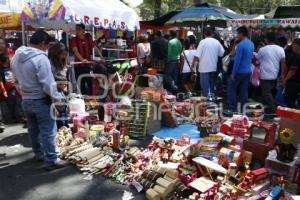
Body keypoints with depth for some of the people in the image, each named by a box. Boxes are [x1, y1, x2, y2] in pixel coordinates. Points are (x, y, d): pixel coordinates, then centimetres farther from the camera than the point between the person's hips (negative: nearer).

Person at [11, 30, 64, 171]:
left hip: (25, 100, 8)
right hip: (41, 101, -8)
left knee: (33, 130, 19)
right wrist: (57, 97, -10)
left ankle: (39, 154, 33)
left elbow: (16, 81, 13)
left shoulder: (16, 57, 5)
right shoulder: (40, 58, -21)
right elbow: (48, 84, -22)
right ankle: (51, 161, 5)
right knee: (48, 131, 0)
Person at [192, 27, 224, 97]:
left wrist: (193, 64, -3)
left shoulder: (203, 42, -10)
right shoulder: (217, 42, 2)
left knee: (205, 87, 1)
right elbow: (222, 53, 6)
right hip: (213, 68, 5)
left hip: (204, 68, -5)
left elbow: (197, 55, -14)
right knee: (212, 86, 17)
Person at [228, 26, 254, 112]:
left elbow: (237, 60, -18)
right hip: (248, 71, 7)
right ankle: (243, 109, 15)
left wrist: (233, 73, -14)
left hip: (240, 71, -7)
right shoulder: (251, 44, 10)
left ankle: (232, 108, 5)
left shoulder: (240, 45, -17)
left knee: (232, 89, 5)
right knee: (244, 91, 11)